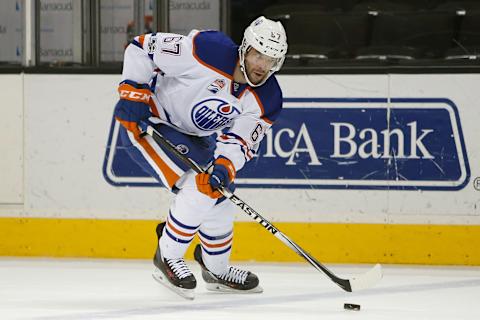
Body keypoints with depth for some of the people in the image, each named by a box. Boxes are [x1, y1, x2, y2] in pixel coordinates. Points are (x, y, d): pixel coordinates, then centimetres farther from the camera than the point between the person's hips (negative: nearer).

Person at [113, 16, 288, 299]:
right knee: (199, 187, -21)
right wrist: (133, 91, -26)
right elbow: (143, 47, -23)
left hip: (192, 135, 8)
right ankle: (167, 257, -4)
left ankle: (217, 269, 33)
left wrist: (225, 165, -33)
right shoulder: (210, 51, -30)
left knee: (219, 189, 12)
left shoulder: (266, 100, -11)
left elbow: (240, 140, -13)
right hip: (143, 123, -8)